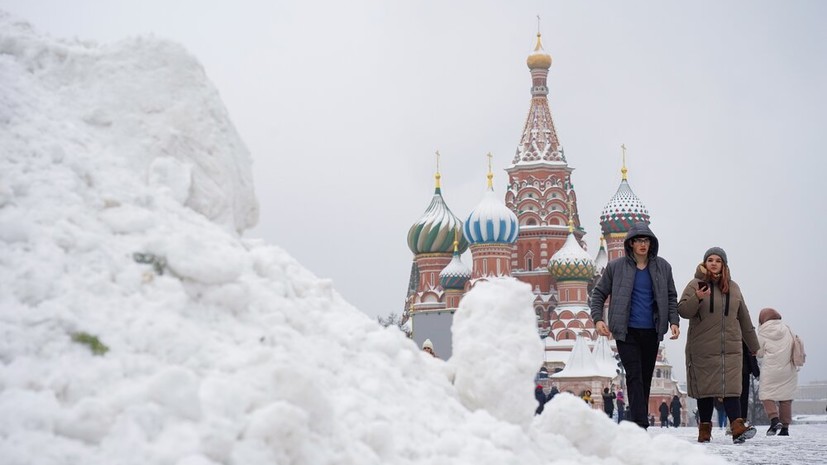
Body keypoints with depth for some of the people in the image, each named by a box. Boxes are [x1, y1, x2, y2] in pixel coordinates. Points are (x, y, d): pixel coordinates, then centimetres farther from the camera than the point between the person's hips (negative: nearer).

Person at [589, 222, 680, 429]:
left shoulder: (662, 267, 8)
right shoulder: (616, 267, 1)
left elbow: (671, 297, 15)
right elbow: (598, 294, 7)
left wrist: (673, 321, 1)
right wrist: (598, 319, -7)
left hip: (651, 332, 3)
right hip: (627, 331, -3)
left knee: (646, 378, 7)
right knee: (634, 376, -14)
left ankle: (639, 422, 16)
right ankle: (640, 425, -20)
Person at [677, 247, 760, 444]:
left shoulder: (733, 288, 13)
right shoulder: (696, 285, 2)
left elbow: (744, 319, 20)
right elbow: (683, 311, -8)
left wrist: (754, 346, 24)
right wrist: (697, 298, -27)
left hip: (731, 348, 2)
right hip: (703, 349, -2)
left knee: (731, 387, -9)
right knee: (705, 388, 2)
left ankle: (737, 427, -21)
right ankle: (705, 428, 10)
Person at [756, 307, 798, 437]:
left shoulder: (763, 334, -3)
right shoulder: (786, 329, 5)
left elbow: (759, 353, 1)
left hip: (771, 370, -4)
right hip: (789, 370, 4)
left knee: (766, 395, 1)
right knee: (786, 397, 7)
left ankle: (774, 419, -21)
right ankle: (785, 427, 5)